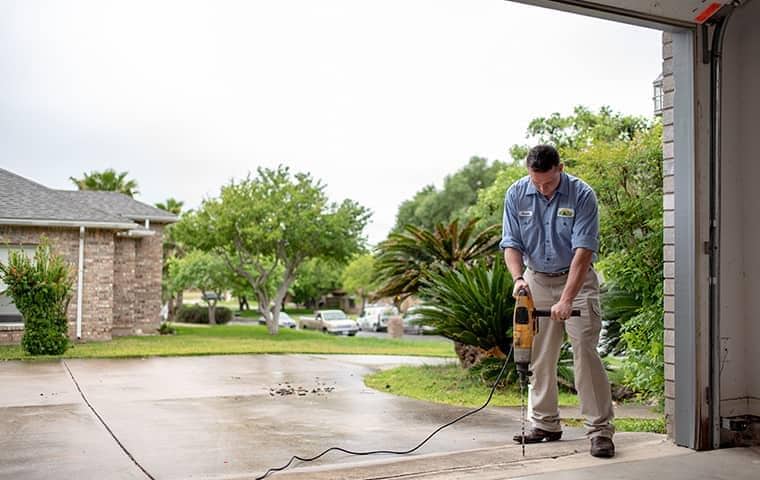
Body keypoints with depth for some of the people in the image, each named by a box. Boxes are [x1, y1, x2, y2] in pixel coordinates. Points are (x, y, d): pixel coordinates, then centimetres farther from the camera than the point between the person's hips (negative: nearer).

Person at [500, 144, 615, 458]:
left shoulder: (582, 195, -18)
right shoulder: (516, 195, -7)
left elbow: (583, 250, -22)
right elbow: (511, 244, -3)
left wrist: (566, 300, -29)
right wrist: (518, 277, -22)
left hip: (577, 279, -4)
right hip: (537, 281, 4)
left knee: (585, 351, -12)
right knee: (539, 358, 7)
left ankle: (600, 430, -6)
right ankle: (546, 424, 19)